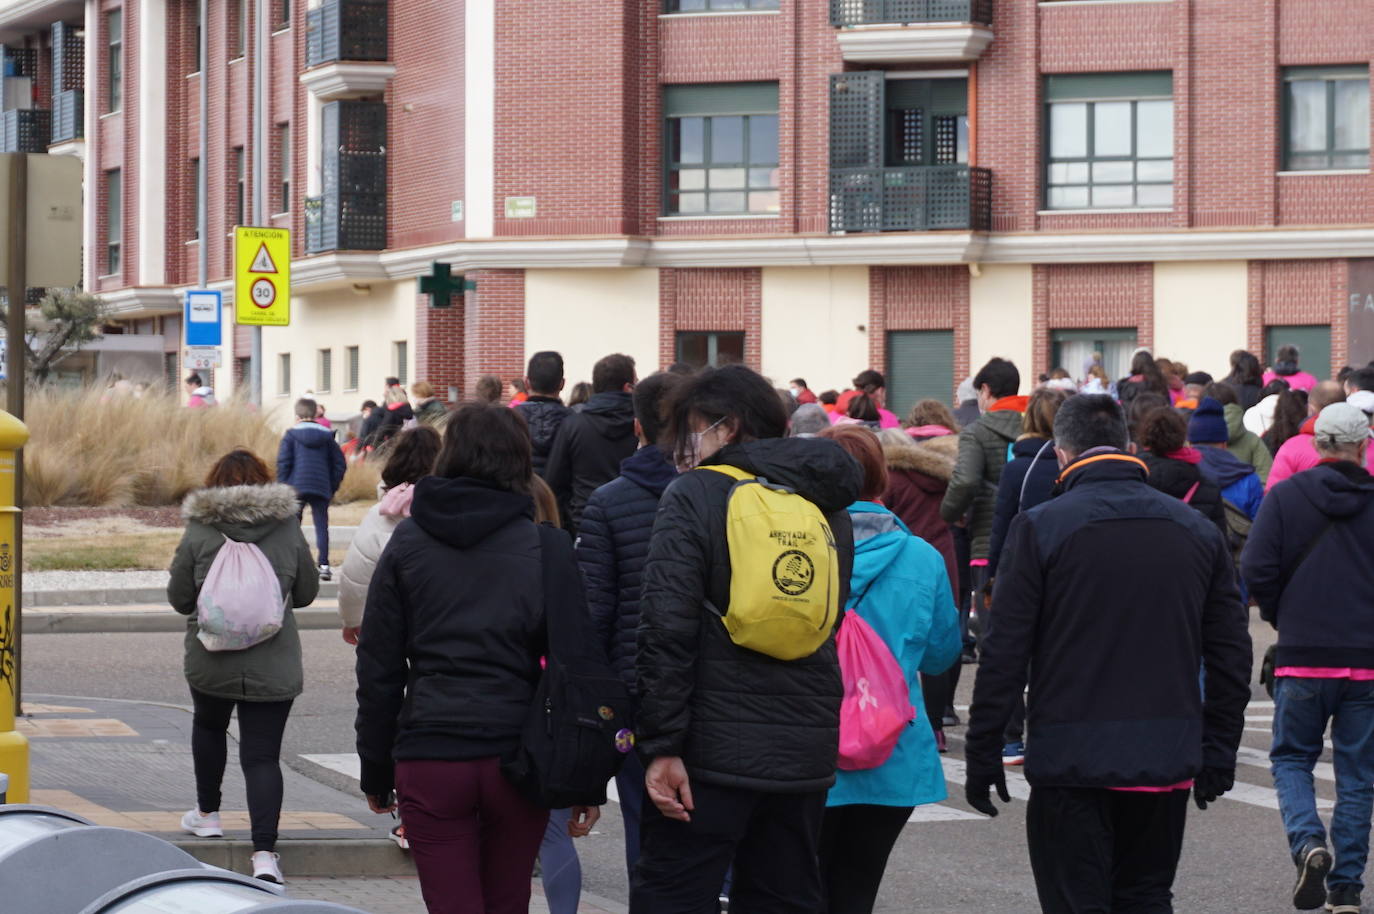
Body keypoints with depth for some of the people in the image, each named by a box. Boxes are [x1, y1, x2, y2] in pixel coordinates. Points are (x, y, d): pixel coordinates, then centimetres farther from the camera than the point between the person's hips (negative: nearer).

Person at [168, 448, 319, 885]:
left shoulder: (199, 531, -7)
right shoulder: (288, 529, -3)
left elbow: (179, 598, -1)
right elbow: (306, 592, 7)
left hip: (211, 663, 0)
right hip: (274, 666, 0)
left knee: (208, 726, 28)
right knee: (263, 755, 1)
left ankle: (207, 813, 41)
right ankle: (264, 852, -11)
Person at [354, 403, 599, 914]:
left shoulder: (407, 544, 5)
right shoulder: (547, 548, 0)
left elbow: (377, 670, 5)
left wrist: (376, 773, 12)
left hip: (429, 761, 0)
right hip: (518, 758, 0)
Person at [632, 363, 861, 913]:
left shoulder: (695, 495, -7)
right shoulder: (829, 508, 12)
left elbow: (667, 630, -14)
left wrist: (662, 744, -14)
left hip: (714, 753, -6)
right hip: (808, 754, 6)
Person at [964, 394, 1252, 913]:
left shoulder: (1040, 528, -5)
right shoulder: (1197, 530, 9)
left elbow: (1004, 652, -7)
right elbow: (1232, 652, 11)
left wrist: (982, 755, -1)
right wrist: (1218, 754, 17)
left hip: (1070, 758, -4)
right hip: (1168, 762, 4)